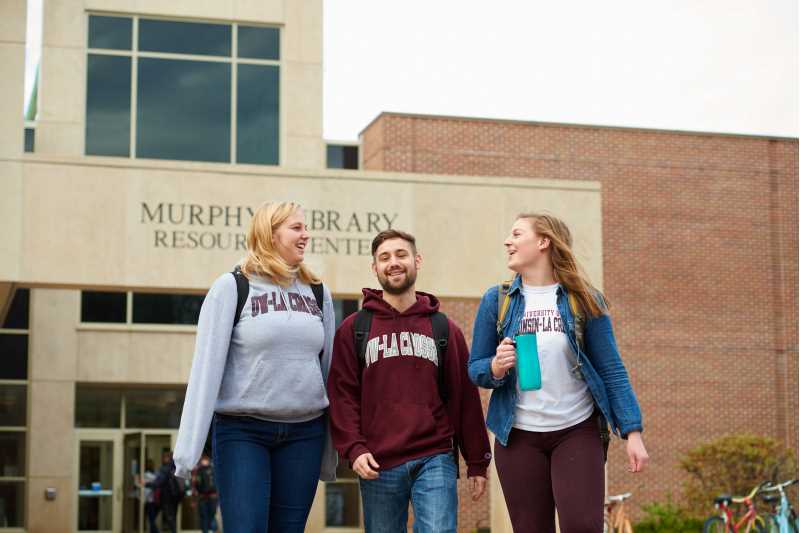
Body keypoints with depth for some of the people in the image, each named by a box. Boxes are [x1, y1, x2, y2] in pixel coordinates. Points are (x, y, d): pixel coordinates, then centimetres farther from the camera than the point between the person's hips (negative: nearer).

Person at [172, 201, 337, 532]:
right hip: (242, 430, -4)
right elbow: (207, 366, -6)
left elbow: (329, 367, 13)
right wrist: (189, 448, -13)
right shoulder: (232, 287, -2)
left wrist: (330, 454, 12)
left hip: (304, 432, 4)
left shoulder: (317, 292, 11)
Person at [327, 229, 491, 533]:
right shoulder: (354, 329, 8)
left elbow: (465, 398, 10)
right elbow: (342, 394, 2)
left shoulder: (444, 328, 11)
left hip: (435, 461, 0)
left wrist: (477, 462, 8)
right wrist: (353, 448, -11)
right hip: (377, 465, 0)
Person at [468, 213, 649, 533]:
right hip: (518, 437, 1)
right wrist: (496, 367, -18)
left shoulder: (584, 300, -1)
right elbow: (475, 368, 6)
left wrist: (632, 431, -9)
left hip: (577, 432, -1)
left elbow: (611, 369, -1)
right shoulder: (496, 301, 2)